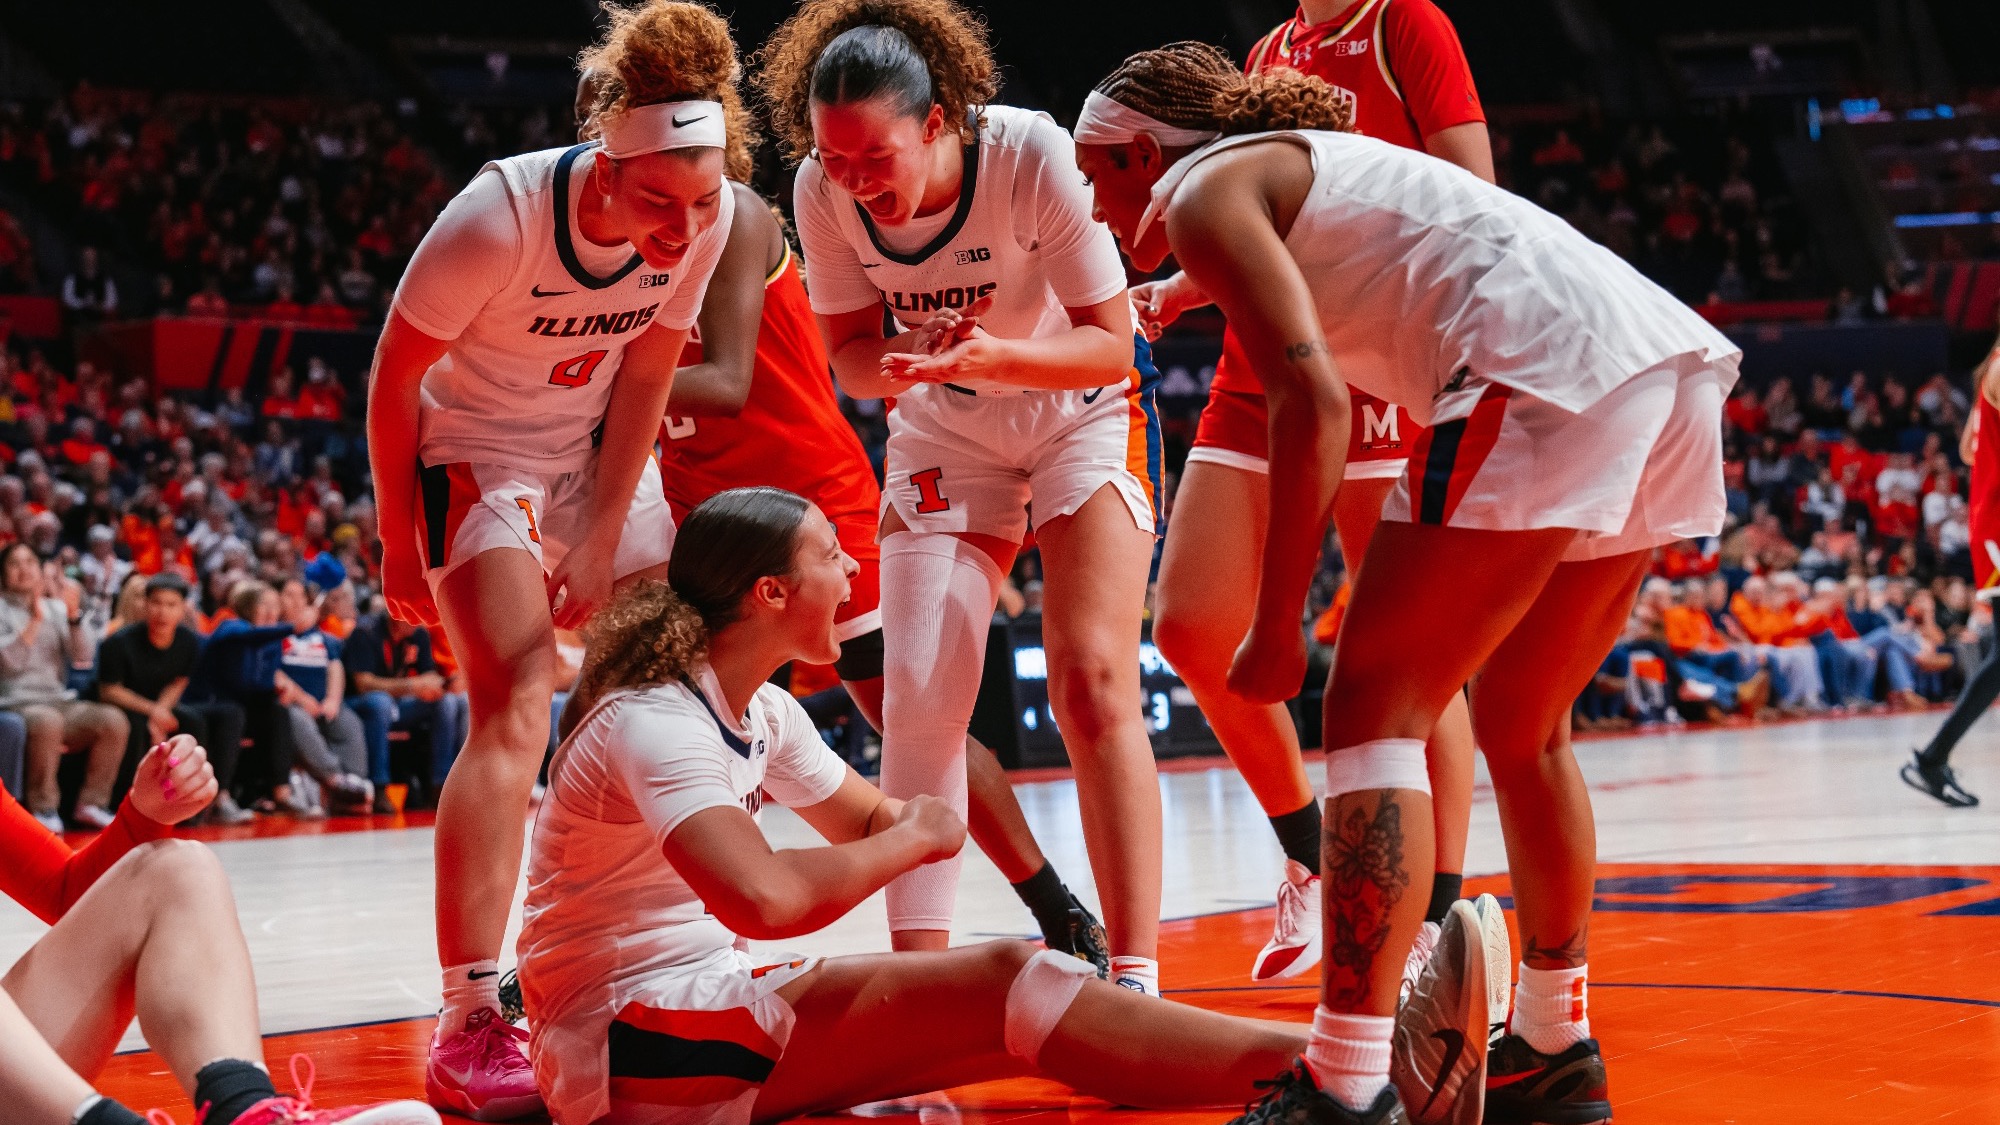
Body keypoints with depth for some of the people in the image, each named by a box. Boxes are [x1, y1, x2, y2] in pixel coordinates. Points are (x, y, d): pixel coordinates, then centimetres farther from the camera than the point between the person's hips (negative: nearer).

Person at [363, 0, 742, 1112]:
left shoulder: (712, 216, -18)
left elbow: (646, 374, -4)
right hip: (476, 451, -5)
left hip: (602, 453, 6)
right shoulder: (501, 216, -32)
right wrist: (399, 544, -8)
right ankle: (468, 1036, -22)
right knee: (517, 714, -21)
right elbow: (395, 375, -17)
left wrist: (604, 537, -7)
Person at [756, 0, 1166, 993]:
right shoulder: (821, 189, -20)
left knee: (1093, 687, -16)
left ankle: (1134, 980, -11)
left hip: (1082, 415, -3)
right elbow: (851, 351, -7)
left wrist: (992, 357, -42)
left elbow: (1110, 344, -23)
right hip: (944, 433, 3)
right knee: (918, 695, -8)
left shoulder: (1033, 155, -30)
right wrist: (907, 364, -31)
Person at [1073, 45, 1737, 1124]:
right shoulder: (1308, 161, 33)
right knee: (1520, 727, 21)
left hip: (1550, 366, -9)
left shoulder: (1205, 191, 6)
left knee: (1373, 708, -7)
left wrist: (1276, 628, -6)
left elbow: (1314, 398, -8)